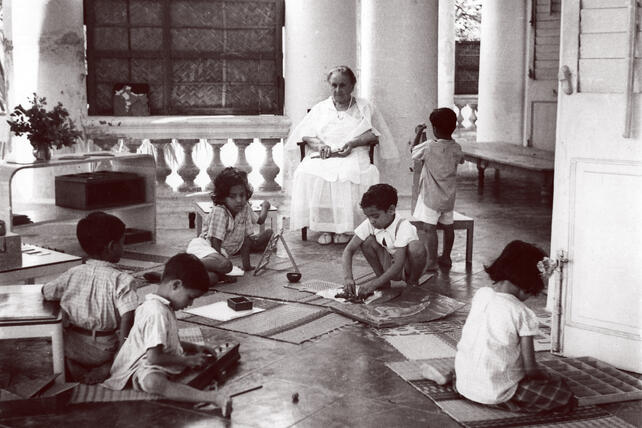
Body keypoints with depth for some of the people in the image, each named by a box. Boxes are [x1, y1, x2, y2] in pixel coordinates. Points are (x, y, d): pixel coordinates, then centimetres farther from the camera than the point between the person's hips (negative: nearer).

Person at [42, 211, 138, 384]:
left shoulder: (72, 274, -3)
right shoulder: (121, 280, -16)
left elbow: (46, 291, 12)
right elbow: (127, 318, -22)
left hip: (73, 350, 4)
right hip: (103, 351, -4)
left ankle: (74, 369, 18)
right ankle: (106, 369, 8)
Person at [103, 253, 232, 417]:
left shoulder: (161, 305, 8)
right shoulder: (157, 314, -24)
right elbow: (154, 357, -28)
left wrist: (194, 348, 12)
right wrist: (188, 361, -17)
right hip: (144, 369, -12)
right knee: (153, 382, -44)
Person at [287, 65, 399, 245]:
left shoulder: (364, 107, 19)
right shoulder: (320, 108, 24)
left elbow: (374, 134, 5)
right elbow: (305, 134, 13)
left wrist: (353, 143, -13)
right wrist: (320, 145, -9)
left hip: (353, 156, -2)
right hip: (322, 156, 2)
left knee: (349, 174, -39)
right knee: (307, 173, -33)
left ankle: (344, 227, -30)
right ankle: (323, 227, -28)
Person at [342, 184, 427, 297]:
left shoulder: (403, 227, -29)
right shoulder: (369, 224, -13)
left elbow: (398, 265, -36)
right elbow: (349, 250, -15)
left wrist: (374, 284, -44)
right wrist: (348, 277, -32)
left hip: (406, 267, -4)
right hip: (388, 267, 4)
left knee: (416, 247, -36)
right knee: (367, 241, -19)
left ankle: (412, 283, -7)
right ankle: (384, 283, -5)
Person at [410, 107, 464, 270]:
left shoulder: (429, 147, -17)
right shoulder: (456, 148, -3)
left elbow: (414, 151, 1)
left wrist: (418, 133, 15)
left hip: (431, 197, -6)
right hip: (448, 196, 6)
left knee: (429, 228, -5)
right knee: (448, 226, 14)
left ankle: (432, 261, -7)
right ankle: (446, 257, 26)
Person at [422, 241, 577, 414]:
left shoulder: (480, 294, -3)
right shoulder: (523, 314, -18)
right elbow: (530, 369, -14)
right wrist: (547, 376, 4)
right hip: (497, 393, -8)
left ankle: (450, 376, 13)